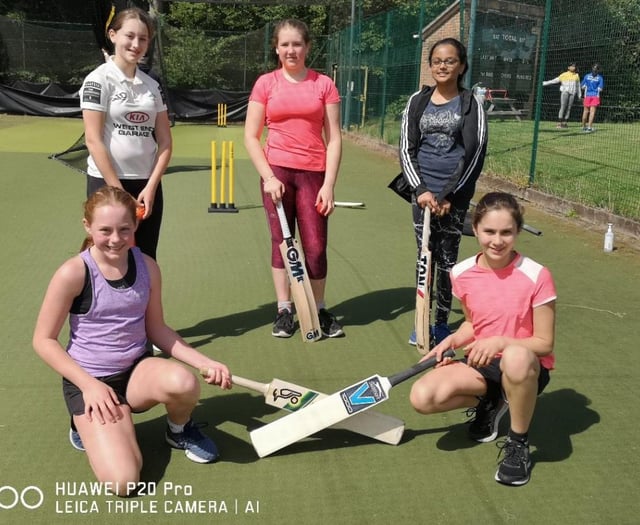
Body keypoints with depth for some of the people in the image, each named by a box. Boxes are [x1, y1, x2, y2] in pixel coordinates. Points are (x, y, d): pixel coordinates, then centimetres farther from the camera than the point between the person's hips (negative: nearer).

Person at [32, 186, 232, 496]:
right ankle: (89, 424, 12)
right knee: (122, 481, -21)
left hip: (137, 371, 4)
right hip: (89, 380, -3)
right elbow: (44, 340, -9)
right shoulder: (73, 273, -18)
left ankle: (180, 430, 4)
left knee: (183, 383, -33)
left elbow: (156, 329, 5)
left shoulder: (147, 267, -4)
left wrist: (206, 363, -5)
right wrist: (89, 385, -16)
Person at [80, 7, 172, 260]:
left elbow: (164, 141, 8)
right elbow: (93, 141, -10)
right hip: (107, 184, -4)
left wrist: (151, 186, -4)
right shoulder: (98, 80, -4)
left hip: (148, 185, 5)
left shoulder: (152, 85, 10)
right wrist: (118, 191, -13)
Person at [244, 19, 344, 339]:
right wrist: (268, 176, -9)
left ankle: (320, 310, 20)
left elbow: (334, 139, 1)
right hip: (276, 171, 0)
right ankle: (284, 310, 17)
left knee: (316, 247, 1)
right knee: (281, 241, 6)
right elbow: (251, 137, 2)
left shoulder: (324, 84, 3)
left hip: (313, 173, 0)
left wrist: (329, 184, -6)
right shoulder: (265, 83, 3)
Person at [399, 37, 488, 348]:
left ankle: (442, 322, 15)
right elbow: (407, 149, 4)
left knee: (447, 258, 3)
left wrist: (449, 195, -11)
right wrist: (420, 189, -9)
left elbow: (474, 153, -5)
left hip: (455, 196, -2)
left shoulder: (471, 104, 1)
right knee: (424, 256, 6)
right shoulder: (417, 102, 8)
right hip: (422, 192, 2)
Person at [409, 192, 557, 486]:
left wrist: (500, 342, -28)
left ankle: (519, 444, -14)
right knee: (422, 398, -23)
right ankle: (490, 402, 10)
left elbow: (544, 343, -12)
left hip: (527, 368, -4)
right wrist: (453, 340, -8)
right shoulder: (462, 273, -4)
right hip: (481, 362, 4)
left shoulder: (536, 276, -17)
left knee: (516, 357, -44)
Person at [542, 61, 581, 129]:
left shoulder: (576, 75, 14)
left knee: (569, 108, -1)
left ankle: (565, 123, 2)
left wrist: (579, 95, 21)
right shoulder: (564, 75, 4)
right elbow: (555, 80, 2)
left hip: (572, 93, 3)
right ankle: (559, 123, -13)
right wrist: (545, 83, -5)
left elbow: (578, 86, 20)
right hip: (565, 92, -3)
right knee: (563, 107, -11)